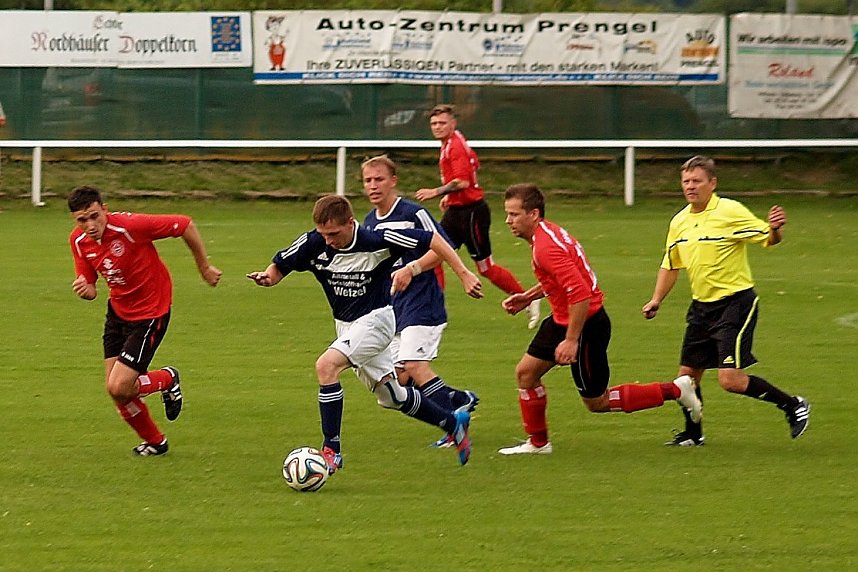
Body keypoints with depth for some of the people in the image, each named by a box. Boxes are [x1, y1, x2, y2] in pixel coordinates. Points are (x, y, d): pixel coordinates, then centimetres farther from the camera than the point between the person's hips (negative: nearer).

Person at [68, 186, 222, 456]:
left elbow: (185, 225, -19)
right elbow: (89, 286, 4)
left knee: (119, 388, -15)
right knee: (114, 388, 5)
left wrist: (204, 267, -7)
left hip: (150, 314, -7)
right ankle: (155, 441, 30)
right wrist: (85, 289, -23)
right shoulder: (78, 241, -8)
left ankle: (168, 379, 16)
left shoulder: (130, 226, -28)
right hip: (118, 310, 7)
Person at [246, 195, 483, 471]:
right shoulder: (313, 244, -13)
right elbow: (280, 265, 1)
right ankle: (453, 423, 38)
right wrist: (268, 277, -23)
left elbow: (430, 239, -16)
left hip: (375, 318, -6)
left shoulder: (376, 241, -24)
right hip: (346, 324, 6)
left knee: (326, 365, -27)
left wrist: (464, 274, -18)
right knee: (391, 397, 16)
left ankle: (332, 451, -22)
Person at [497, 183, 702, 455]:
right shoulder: (547, 233, 5)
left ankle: (674, 390, 8)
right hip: (561, 320, 10)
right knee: (525, 372, 10)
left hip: (586, 325, -10)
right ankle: (537, 442, 21)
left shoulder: (546, 247, -27)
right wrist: (529, 296, 15)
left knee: (597, 402, 2)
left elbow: (580, 294, -33)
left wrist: (571, 340, -30)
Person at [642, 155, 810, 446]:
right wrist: (656, 300, 13)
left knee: (730, 379, -14)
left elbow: (768, 238, -13)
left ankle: (793, 405, 3)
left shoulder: (731, 211, -13)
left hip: (736, 302, -7)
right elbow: (670, 265, 20)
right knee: (687, 375, 8)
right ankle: (692, 434, 29)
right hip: (702, 307, 7)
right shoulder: (680, 221, 7)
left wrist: (775, 228, -35)